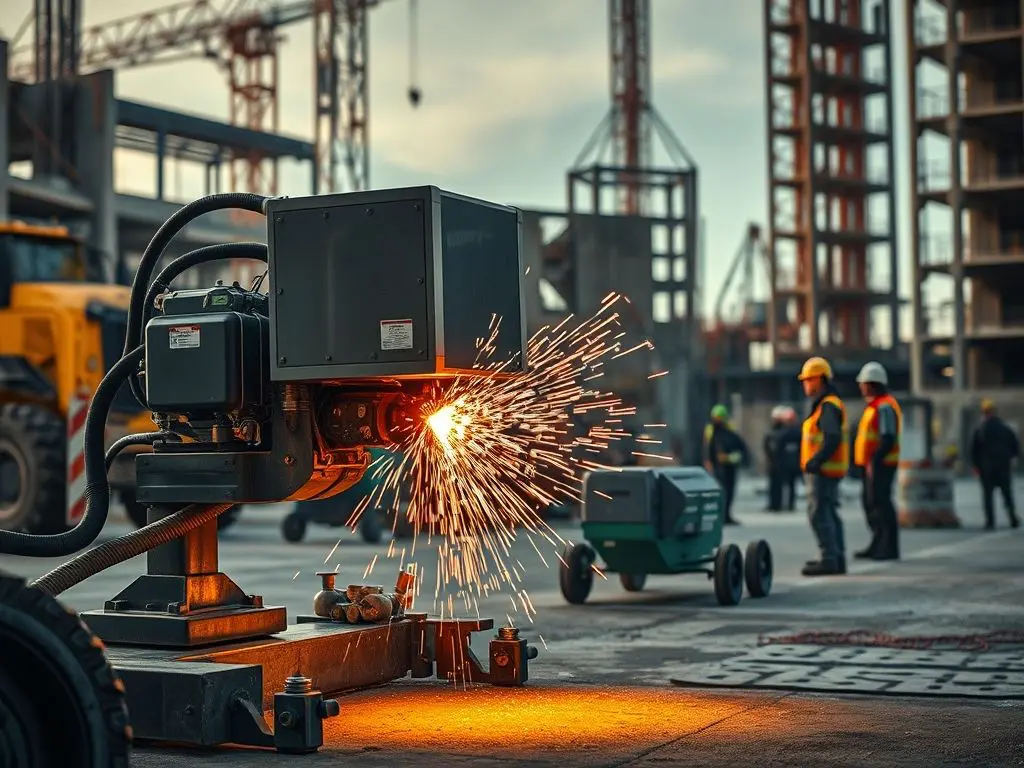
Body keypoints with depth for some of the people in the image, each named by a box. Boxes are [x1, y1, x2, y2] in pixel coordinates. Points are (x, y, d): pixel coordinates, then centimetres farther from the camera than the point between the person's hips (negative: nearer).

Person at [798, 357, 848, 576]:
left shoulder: (828, 406, -15)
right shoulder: (824, 404, 18)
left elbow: (833, 438, -25)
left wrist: (815, 461, -27)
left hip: (823, 470, -11)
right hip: (824, 469, 11)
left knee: (818, 513, -10)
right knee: (829, 513, 13)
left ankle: (829, 559, -11)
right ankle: (838, 558, 17)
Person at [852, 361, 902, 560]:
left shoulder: (884, 407, -15)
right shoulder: (875, 406, 18)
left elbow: (888, 438, -22)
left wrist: (875, 460, -24)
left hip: (879, 464, -11)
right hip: (872, 464, 11)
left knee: (881, 503, -8)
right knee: (870, 502, 13)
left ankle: (889, 548, -5)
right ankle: (878, 546, 20)